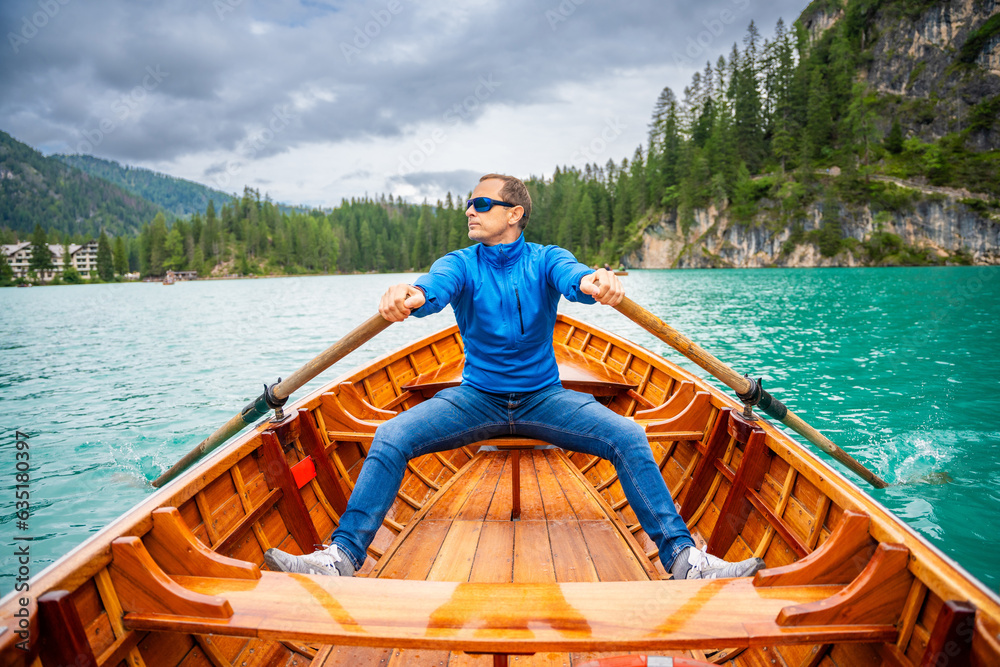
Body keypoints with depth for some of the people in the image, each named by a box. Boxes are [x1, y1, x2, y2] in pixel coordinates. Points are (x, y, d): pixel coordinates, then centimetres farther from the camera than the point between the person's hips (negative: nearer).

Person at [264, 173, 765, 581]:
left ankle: (681, 556, -12)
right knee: (390, 438, -19)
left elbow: (571, 276, -25)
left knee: (628, 437, -21)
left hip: (544, 398, 0)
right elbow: (437, 285, -24)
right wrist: (412, 296, -50)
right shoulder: (460, 264, 0)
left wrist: (594, 283, -51)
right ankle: (343, 555, -13)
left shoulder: (545, 260, -1)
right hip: (475, 398, 1)